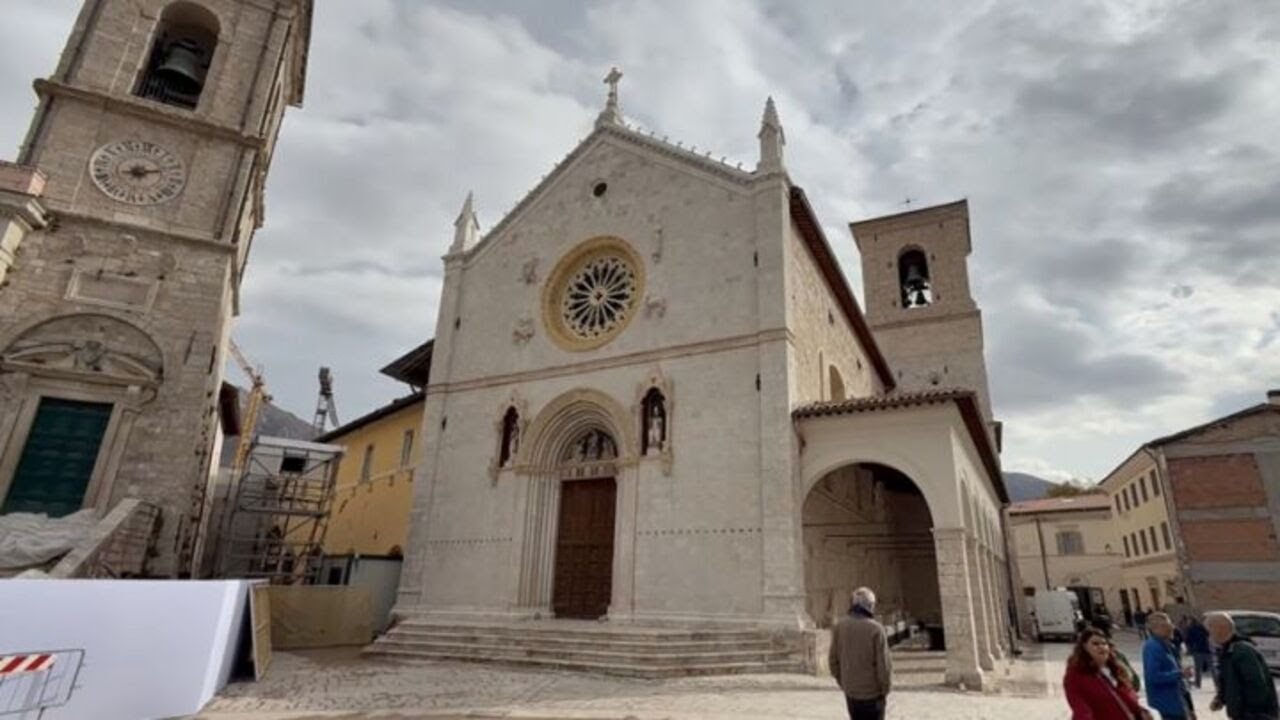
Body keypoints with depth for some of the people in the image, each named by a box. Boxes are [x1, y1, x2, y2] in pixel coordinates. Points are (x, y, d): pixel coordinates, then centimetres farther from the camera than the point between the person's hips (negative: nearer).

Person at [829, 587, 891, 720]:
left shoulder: (840, 626, -7)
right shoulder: (876, 629, -20)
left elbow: (833, 660, -1)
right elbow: (883, 664, -16)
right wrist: (885, 690, 1)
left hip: (850, 691, 4)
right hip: (873, 691, -4)